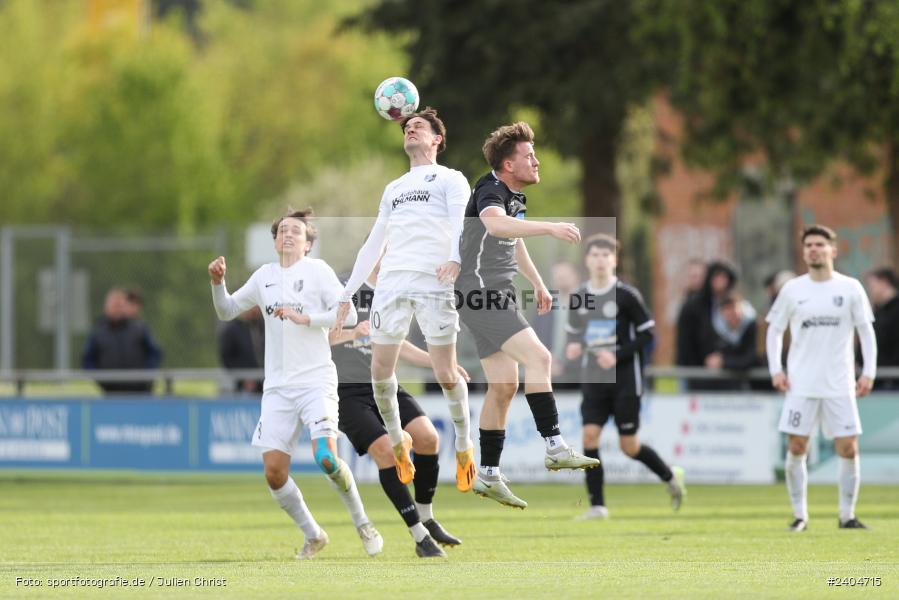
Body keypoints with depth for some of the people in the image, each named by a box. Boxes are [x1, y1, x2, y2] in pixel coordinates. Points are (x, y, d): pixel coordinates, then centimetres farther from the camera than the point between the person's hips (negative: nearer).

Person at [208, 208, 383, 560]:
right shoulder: (264, 276, 13)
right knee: (274, 471, -6)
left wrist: (304, 318, -18)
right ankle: (313, 536, 13)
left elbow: (348, 314, -9)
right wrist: (217, 283, 3)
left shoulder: (316, 270, -1)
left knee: (325, 458, -20)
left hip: (316, 381, -5)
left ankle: (362, 524, 2)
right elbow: (227, 311, 22)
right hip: (277, 386, 5)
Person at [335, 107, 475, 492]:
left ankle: (463, 447, 7)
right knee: (380, 371, -2)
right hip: (391, 283, 5)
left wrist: (455, 259, -28)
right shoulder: (393, 189, 28)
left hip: (434, 285, -5)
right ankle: (396, 440, 18)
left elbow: (462, 223, -7)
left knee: (446, 374, -10)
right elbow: (373, 245, 29)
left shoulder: (450, 179, 11)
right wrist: (347, 294, 21)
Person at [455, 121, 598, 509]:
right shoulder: (490, 192, -16)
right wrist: (551, 228, -49)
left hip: (498, 297, 10)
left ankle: (488, 475, 14)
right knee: (538, 357, -20)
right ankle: (555, 449, -20)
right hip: (479, 293, -10)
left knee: (504, 386, 9)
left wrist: (537, 284, 37)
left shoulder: (517, 196, 15)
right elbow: (495, 223, -41)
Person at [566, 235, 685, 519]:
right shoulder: (578, 299, 6)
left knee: (629, 445, 0)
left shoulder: (627, 296, -8)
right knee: (590, 435, -11)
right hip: (593, 380, 4)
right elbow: (574, 333, 20)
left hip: (624, 379, -4)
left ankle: (670, 476, 27)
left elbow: (647, 334, -7)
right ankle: (597, 505, -6)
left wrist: (618, 356, -17)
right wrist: (572, 348, -4)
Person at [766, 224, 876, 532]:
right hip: (801, 384, 0)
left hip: (839, 385, 0)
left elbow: (866, 332, 6)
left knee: (848, 449, -4)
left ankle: (847, 515, 6)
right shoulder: (792, 290, 4)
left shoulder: (850, 288, 2)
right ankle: (799, 515, 6)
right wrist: (776, 371, 0)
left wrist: (868, 373, -3)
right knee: (796, 448, -3)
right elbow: (774, 330, 11)